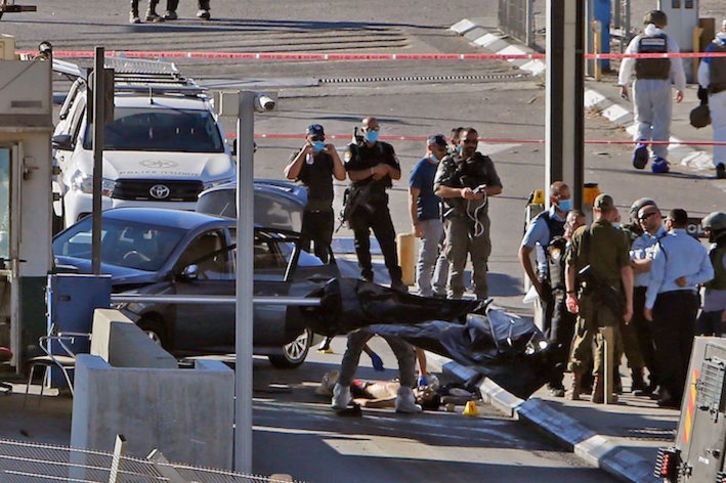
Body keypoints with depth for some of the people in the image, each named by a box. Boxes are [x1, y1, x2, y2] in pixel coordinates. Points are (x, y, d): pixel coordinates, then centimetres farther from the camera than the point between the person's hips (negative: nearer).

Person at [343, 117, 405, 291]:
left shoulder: (386, 149, 14)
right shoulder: (354, 149, 5)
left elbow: (397, 175, 14)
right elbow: (352, 175, -8)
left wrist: (386, 169, -5)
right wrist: (373, 171, -15)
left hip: (379, 200, 1)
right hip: (358, 202, 0)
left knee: (388, 240, -10)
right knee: (362, 242, 5)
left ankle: (396, 279, -12)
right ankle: (367, 278, 13)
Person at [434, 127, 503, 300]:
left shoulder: (484, 162, 15)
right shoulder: (449, 162, 8)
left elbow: (497, 187, 11)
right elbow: (438, 189, -2)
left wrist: (483, 192, -10)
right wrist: (460, 192, -18)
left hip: (479, 216, 2)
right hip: (456, 216, -2)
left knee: (480, 261, 2)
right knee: (456, 262, -3)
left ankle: (483, 301, 6)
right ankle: (454, 299, 1)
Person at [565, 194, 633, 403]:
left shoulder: (580, 234, 3)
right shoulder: (618, 237, -5)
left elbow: (569, 266, 4)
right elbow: (626, 270, -7)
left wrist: (570, 293, 11)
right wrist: (629, 302, -4)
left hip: (586, 292, 2)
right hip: (610, 295, -2)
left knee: (582, 338, 11)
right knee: (605, 339, 2)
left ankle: (575, 386, 11)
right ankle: (598, 390, -2)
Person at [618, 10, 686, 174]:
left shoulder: (637, 40, 2)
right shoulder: (669, 41, 0)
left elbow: (626, 63, 5)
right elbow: (677, 66, 0)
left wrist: (623, 84, 16)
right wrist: (680, 88, 9)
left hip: (641, 85, 1)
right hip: (662, 85, -1)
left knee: (642, 120, 16)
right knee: (661, 123, 4)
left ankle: (641, 143, -13)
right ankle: (659, 159, 2)